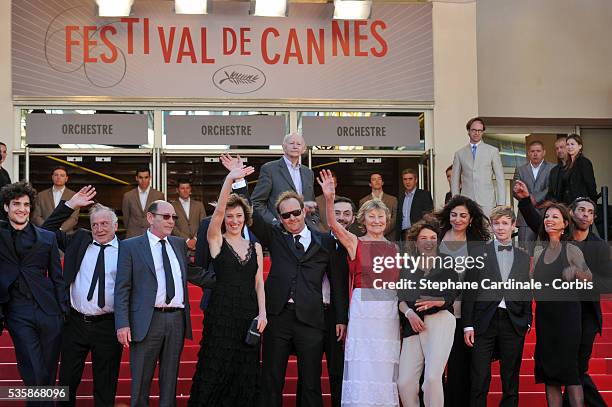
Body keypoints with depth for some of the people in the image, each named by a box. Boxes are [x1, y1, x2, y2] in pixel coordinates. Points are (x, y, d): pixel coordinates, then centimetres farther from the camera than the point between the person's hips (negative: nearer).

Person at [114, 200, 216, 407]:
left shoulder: (179, 244, 14)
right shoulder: (130, 246, 1)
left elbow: (194, 274, 20)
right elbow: (122, 288, -3)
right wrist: (122, 324, -12)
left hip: (177, 319, 4)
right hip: (148, 320, -4)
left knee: (170, 380, 12)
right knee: (141, 380, 5)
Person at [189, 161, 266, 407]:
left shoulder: (255, 247, 12)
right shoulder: (217, 241, 2)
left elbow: (259, 283, 11)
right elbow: (218, 211, -14)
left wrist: (262, 313, -1)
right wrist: (229, 180, -27)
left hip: (249, 315, 4)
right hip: (221, 314, -4)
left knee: (245, 376, 6)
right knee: (215, 372, -4)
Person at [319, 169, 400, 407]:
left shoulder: (393, 248, 12)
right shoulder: (354, 243, 1)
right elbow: (333, 225, -17)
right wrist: (329, 199, -33)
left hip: (389, 310, 4)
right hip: (363, 307, -4)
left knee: (386, 367, 8)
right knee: (362, 366, -3)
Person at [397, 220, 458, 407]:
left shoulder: (446, 264, 12)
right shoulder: (408, 267, 18)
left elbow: (451, 296, 4)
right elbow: (400, 297, 9)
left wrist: (435, 302, -16)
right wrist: (409, 313, -11)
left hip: (439, 320, -3)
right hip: (413, 326, 3)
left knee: (432, 377, -17)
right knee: (404, 382, -5)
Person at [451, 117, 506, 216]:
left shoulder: (493, 151, 8)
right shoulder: (459, 154, 11)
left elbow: (500, 179, 5)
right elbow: (455, 181, 12)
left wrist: (501, 204, -2)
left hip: (487, 203, -1)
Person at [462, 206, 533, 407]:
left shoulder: (523, 257, 12)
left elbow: (527, 292, 13)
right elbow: (469, 291, 1)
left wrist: (527, 321, 2)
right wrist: (468, 325, -5)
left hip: (513, 323, 2)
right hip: (484, 322, -2)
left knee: (511, 381, 8)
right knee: (479, 379, -2)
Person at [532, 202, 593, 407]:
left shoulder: (571, 250, -4)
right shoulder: (538, 251, 10)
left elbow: (589, 278, -8)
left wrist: (577, 273, -27)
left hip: (567, 314, -5)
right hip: (544, 315, 5)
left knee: (568, 367, -6)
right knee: (548, 369, 6)